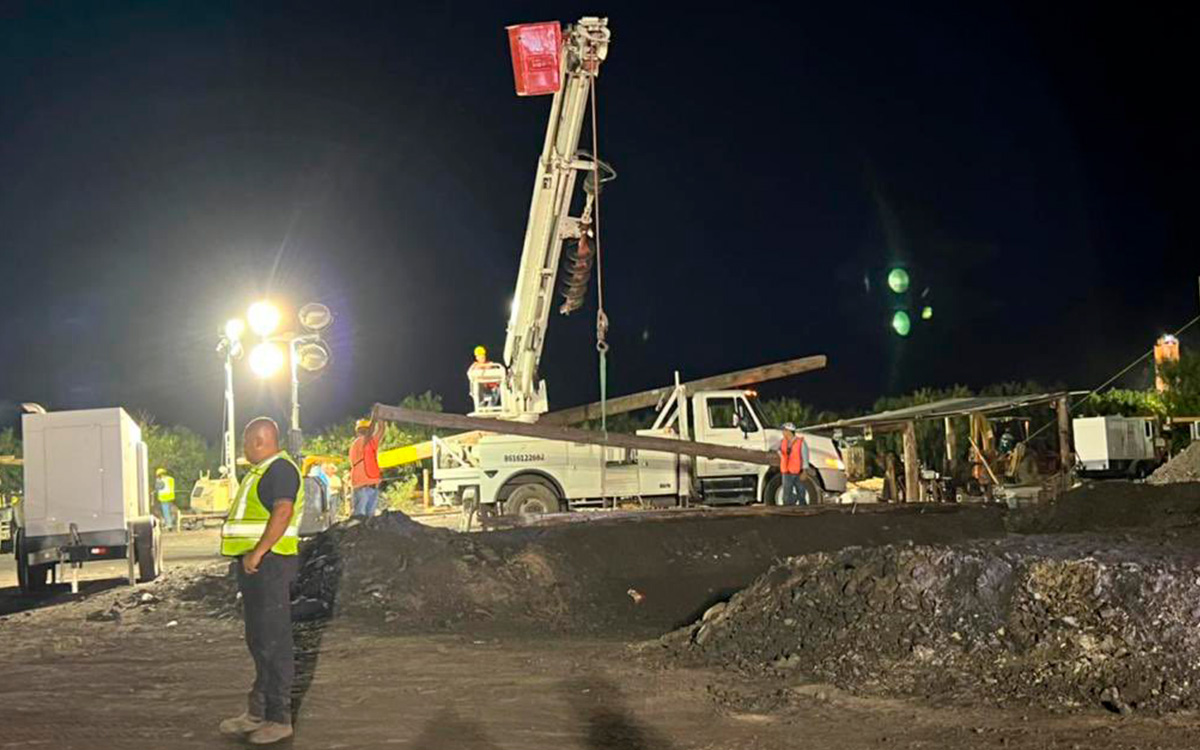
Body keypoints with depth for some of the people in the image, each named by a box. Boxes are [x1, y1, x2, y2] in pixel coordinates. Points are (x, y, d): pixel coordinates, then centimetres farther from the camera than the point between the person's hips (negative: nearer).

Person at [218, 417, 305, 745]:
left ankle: (279, 719, -2)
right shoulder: (260, 471, 20)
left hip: (269, 562, -11)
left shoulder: (281, 469, -13)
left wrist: (258, 553, -25)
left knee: (273, 643, -7)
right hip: (254, 563, 11)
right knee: (258, 641, 15)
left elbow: (283, 512, -24)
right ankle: (257, 712, 23)